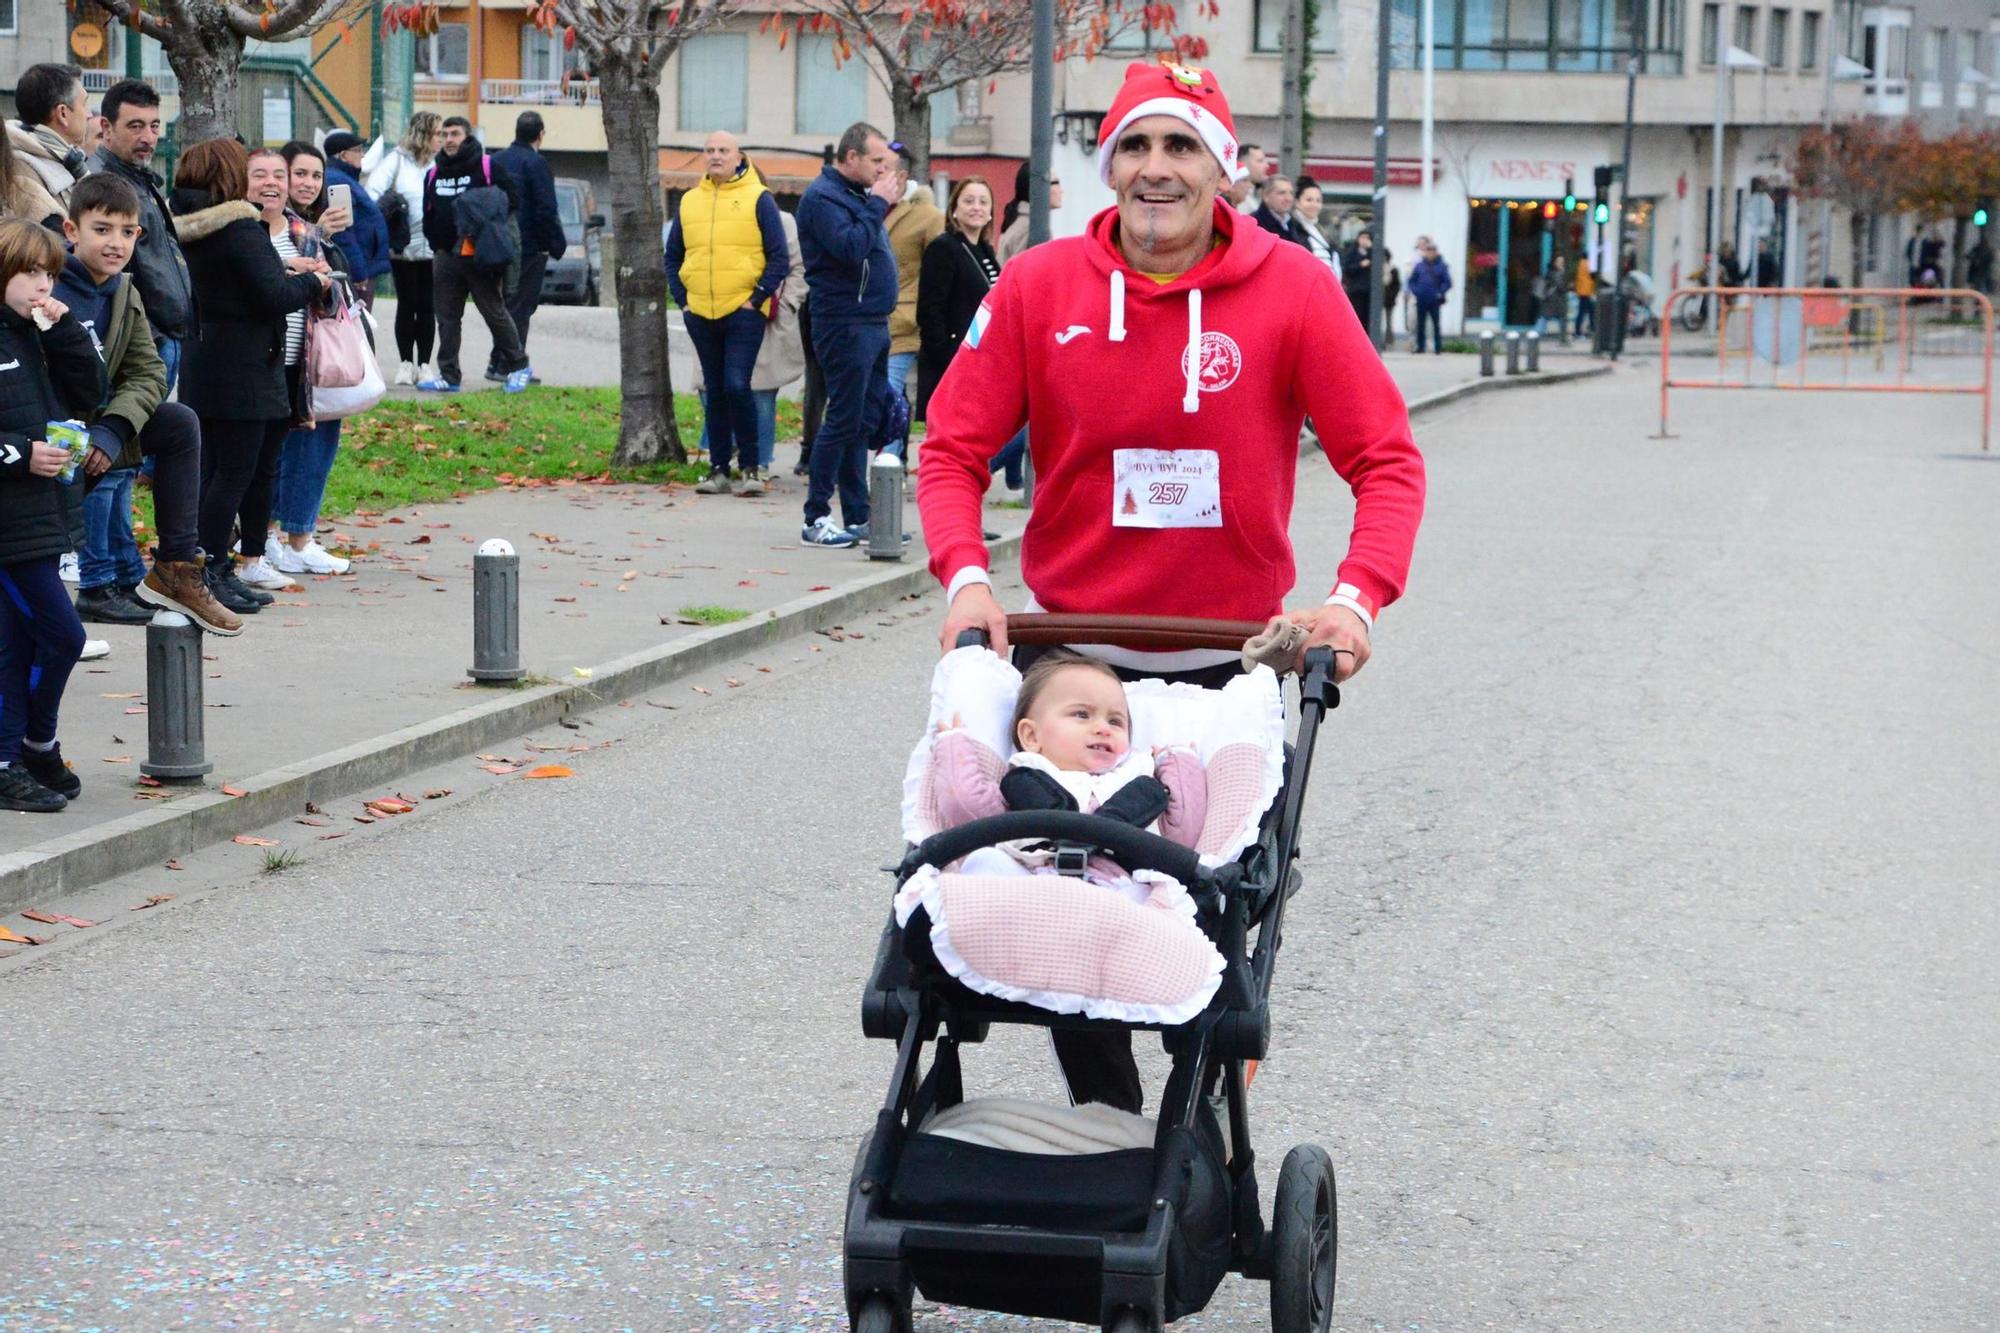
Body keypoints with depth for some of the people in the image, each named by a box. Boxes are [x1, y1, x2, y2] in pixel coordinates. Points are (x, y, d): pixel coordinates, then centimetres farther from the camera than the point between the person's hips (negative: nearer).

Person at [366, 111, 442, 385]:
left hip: (431, 248, 2)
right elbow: (373, 192, -8)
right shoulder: (397, 161, -2)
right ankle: (405, 364, 15)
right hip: (403, 248, -2)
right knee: (406, 306, 6)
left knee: (426, 308, 6)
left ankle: (423, 365, 14)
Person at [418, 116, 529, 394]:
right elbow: (429, 214, 20)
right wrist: (437, 245, 11)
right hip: (446, 256, 5)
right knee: (447, 318, 6)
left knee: (495, 312, 0)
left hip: (479, 257, -5)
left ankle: (518, 366, 14)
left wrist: (494, 240, -9)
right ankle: (448, 375, 10)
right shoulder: (434, 174, 13)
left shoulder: (489, 168, -5)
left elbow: (513, 202, -5)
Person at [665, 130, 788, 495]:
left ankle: (750, 467, -5)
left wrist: (757, 298, -9)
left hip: (743, 312, -5)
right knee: (715, 393, 9)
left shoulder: (758, 199, -1)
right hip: (700, 315, 5)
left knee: (737, 386, -14)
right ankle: (719, 469, 14)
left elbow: (779, 257, -3)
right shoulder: (689, 202, 12)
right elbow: (673, 257, 20)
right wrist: (681, 298, 8)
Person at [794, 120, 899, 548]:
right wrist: (878, 205, -17)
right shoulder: (823, 197, -11)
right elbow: (850, 247, -24)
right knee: (844, 420, -9)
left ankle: (858, 517, 15)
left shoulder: (857, 193, 18)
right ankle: (816, 519, -4)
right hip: (846, 326, -10)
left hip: (872, 325, 10)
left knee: (865, 423, 10)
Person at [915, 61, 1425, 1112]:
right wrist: (964, 574, -19)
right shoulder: (1038, 287, -5)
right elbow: (955, 447, -2)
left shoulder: (1293, 288, -8)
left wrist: (1356, 598, -23)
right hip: (1070, 656, 1)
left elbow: (1387, 458, -8)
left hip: (1233, 660, -1)